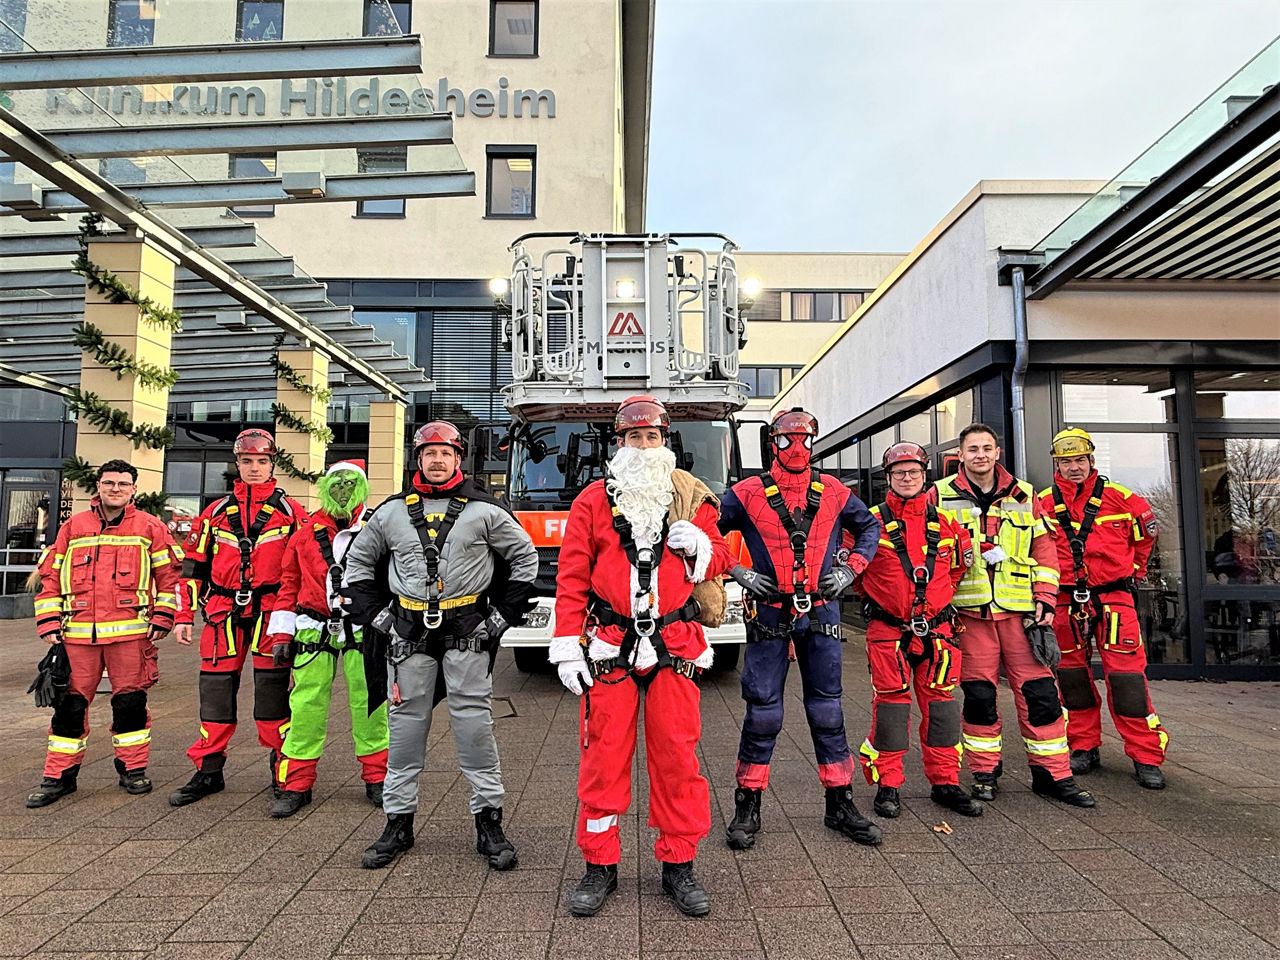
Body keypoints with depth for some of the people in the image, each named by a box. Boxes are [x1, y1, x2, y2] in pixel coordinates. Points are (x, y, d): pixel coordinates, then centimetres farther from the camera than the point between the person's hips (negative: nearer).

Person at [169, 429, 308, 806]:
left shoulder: (291, 512, 5)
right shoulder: (216, 513, 13)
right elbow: (194, 566, 14)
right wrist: (184, 615, 8)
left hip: (272, 613, -3)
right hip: (224, 613, 3)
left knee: (272, 689, 1)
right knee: (216, 688, 7)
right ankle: (208, 771, 22)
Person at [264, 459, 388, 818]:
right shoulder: (306, 533, 10)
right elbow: (290, 584, 13)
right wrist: (281, 633, 9)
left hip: (363, 629, -2)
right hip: (315, 629, 2)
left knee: (368, 705, 4)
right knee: (305, 707, 3)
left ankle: (377, 778, 20)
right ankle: (296, 785, 17)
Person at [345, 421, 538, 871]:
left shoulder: (484, 510, 1)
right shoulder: (392, 513, 8)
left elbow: (525, 556, 7)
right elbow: (359, 560, 20)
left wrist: (503, 614, 1)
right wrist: (373, 614, 9)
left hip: (468, 634, -2)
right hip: (408, 635, 3)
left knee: (474, 725, 0)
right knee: (405, 727, 8)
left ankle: (489, 822, 13)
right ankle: (398, 823, 23)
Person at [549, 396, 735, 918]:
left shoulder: (692, 497, 10)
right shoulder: (593, 501, 6)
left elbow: (719, 562, 14)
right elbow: (572, 577, 4)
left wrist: (699, 546, -9)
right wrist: (567, 646, -2)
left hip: (675, 646, 1)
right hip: (609, 648, 0)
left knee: (676, 754, 4)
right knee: (604, 754, 3)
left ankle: (679, 864, 21)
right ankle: (600, 865, 21)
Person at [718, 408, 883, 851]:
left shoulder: (833, 492, 7)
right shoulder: (748, 493, -2)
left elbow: (869, 526, 21)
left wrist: (851, 568, 7)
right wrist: (739, 572, -6)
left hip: (821, 612, 3)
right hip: (769, 612, -2)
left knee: (827, 709, 10)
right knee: (763, 710, 1)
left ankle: (840, 803, 23)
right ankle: (747, 806, 15)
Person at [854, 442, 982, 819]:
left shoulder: (946, 523, 8)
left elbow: (960, 566, 23)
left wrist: (938, 596, 15)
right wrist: (883, 599, 6)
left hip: (937, 629, 3)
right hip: (888, 630, -3)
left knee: (941, 703, 7)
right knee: (891, 703, 0)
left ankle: (945, 783, 21)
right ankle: (887, 784, 12)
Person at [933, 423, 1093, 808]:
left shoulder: (1024, 496, 11)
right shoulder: (940, 495, 4)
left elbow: (1044, 550, 12)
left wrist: (1045, 600, 3)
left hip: (1020, 610, 2)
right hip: (968, 612, -2)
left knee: (1040, 692, 3)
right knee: (978, 695, 3)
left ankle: (1053, 774, 17)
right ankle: (985, 772, 19)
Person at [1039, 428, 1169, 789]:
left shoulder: (1119, 497, -1)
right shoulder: (1043, 504, 1)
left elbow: (1147, 532, 16)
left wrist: (1134, 569, 17)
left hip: (1113, 596, -2)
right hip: (1066, 600, 2)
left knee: (1127, 676, -5)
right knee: (1071, 674, 8)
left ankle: (1146, 756, 7)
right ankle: (1084, 748, 22)